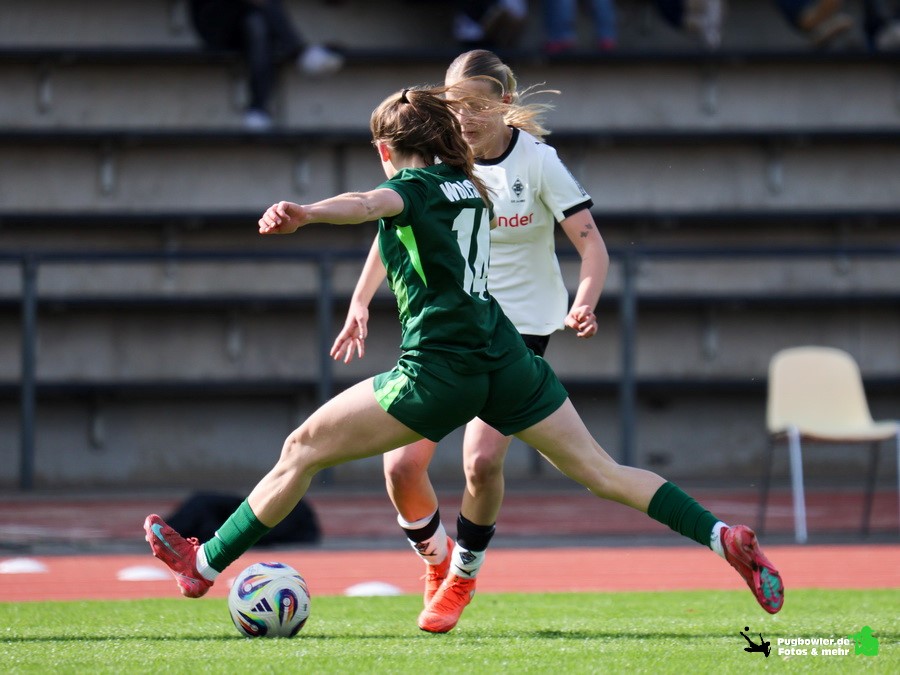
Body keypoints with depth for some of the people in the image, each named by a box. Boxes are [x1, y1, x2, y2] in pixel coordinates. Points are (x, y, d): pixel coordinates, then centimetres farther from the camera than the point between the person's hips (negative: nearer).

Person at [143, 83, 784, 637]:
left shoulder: (411, 186, -5)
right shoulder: (470, 186, 18)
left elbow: (371, 203, -29)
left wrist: (304, 213, -48)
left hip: (439, 370, -7)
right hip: (505, 356, 7)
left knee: (302, 451, 5)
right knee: (604, 471, 8)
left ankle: (204, 563, 10)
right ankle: (725, 537, -6)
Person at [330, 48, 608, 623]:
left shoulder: (538, 162, -11)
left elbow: (592, 244, -14)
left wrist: (584, 304, -33)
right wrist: (360, 302, -2)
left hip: (520, 328, -3)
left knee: (482, 461, -21)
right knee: (402, 466, -10)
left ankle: (465, 572, 6)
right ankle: (434, 560, 19)